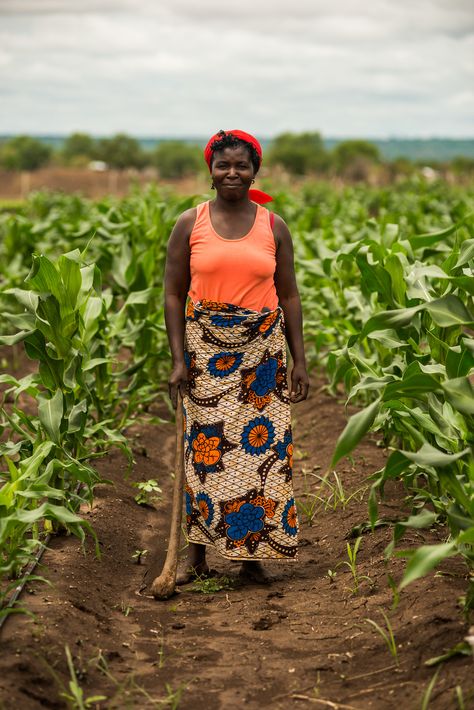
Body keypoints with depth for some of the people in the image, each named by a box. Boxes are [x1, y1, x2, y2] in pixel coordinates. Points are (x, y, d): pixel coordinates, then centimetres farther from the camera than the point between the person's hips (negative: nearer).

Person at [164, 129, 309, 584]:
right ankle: (197, 552, 13)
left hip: (262, 348, 1)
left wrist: (299, 360, 3)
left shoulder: (274, 227, 6)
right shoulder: (189, 224, 2)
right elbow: (174, 294, 2)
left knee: (262, 447, 1)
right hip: (205, 348, -1)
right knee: (204, 445, 0)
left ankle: (252, 553, 13)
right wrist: (178, 359, -7)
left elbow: (288, 296, 8)